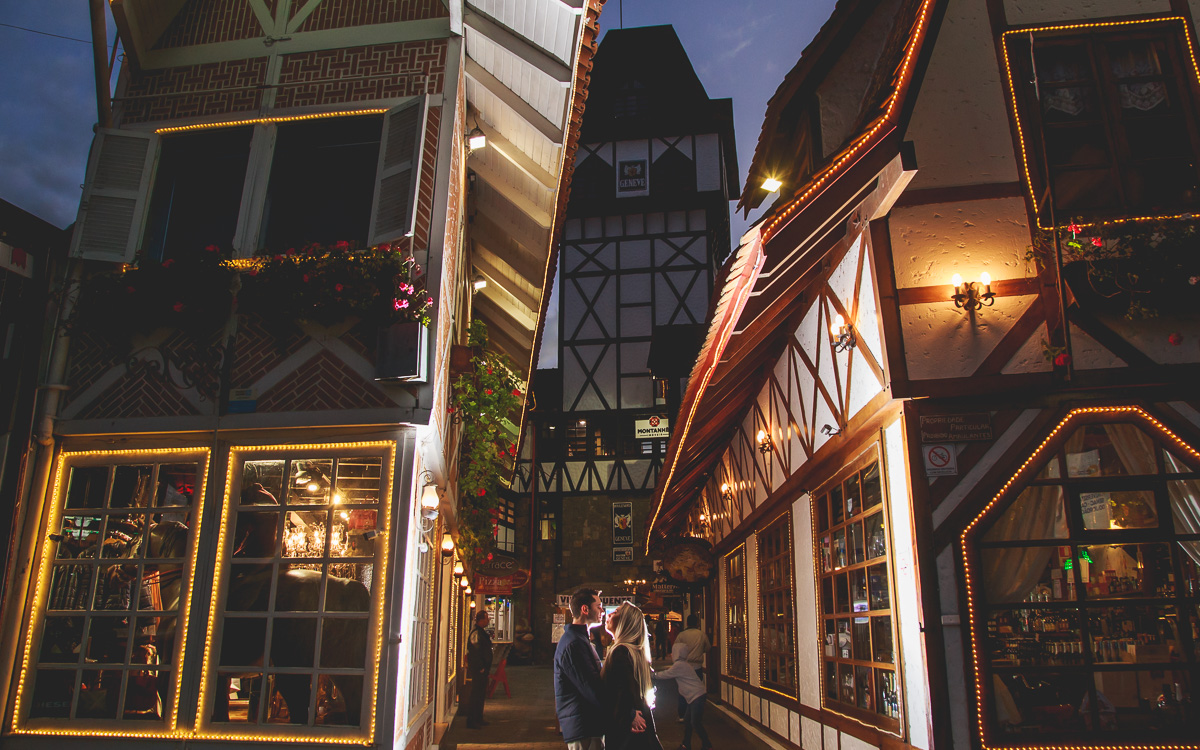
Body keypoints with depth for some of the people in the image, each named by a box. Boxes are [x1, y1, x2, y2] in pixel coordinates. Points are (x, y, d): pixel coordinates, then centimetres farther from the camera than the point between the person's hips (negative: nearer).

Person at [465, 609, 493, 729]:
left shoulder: (481, 632, 16)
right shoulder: (476, 633, -16)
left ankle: (478, 719, 23)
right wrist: (481, 668, -20)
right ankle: (471, 721, -3)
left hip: (482, 670, 10)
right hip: (478, 670, -10)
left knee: (481, 693, 15)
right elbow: (475, 652, -21)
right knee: (475, 694, -7)